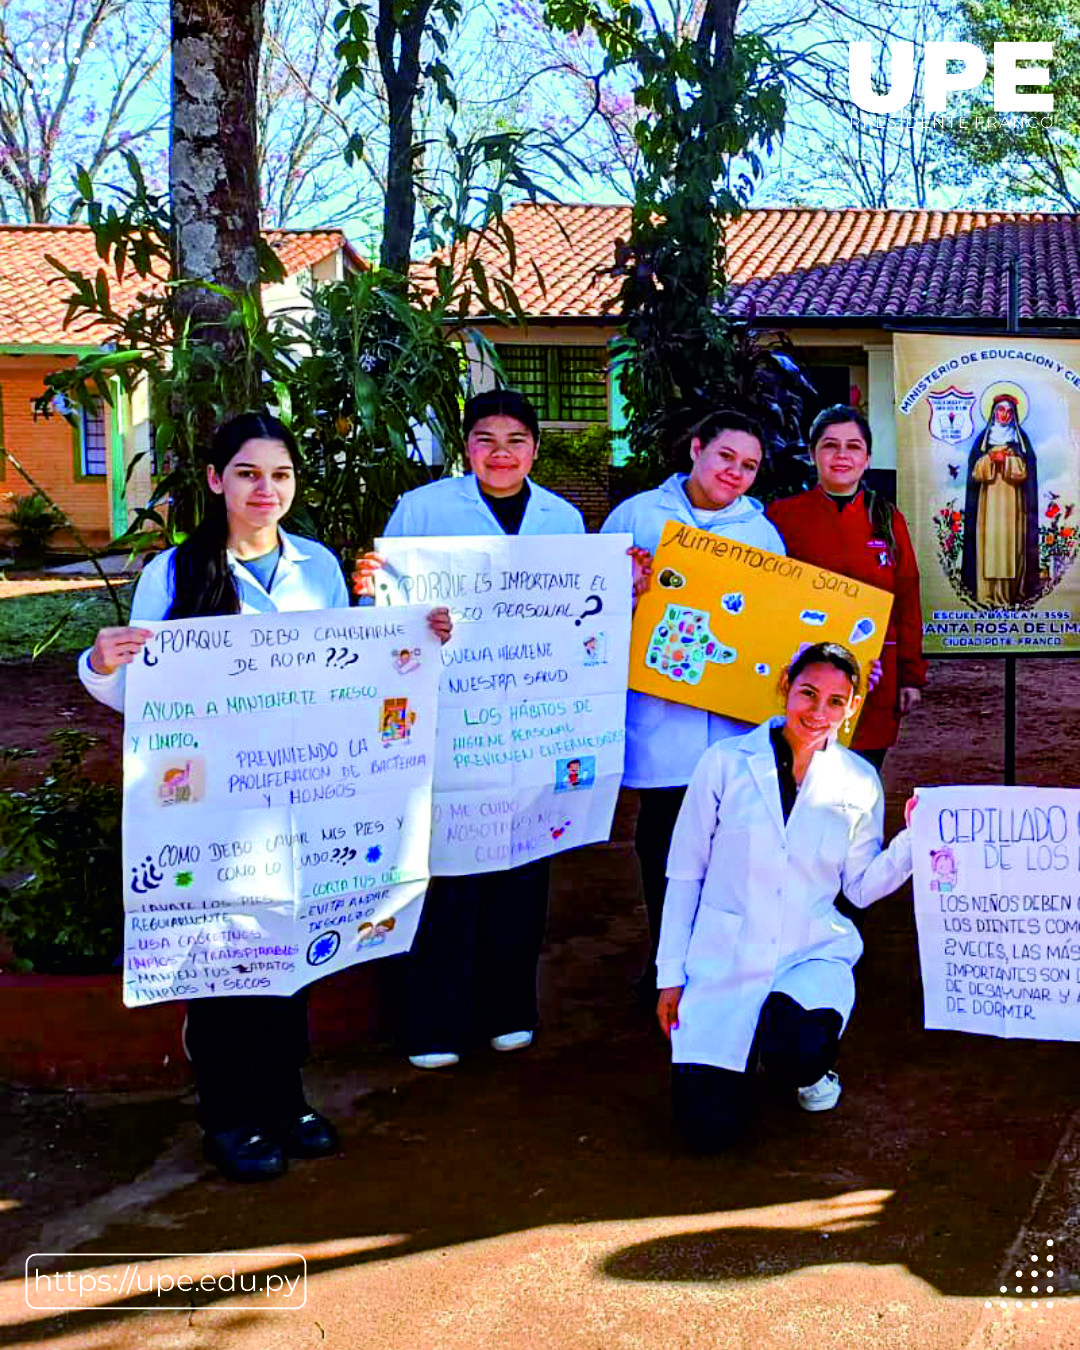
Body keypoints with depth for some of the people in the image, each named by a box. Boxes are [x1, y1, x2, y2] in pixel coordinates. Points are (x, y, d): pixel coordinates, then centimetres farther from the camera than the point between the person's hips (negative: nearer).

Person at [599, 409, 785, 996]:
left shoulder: (762, 532, 13)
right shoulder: (637, 514, 7)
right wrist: (626, 592, -12)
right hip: (658, 701, -1)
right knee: (660, 831, 6)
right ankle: (664, 959, 21)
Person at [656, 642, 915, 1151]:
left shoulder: (859, 782, 2)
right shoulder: (725, 764, -4)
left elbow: (861, 887, 7)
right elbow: (685, 874, 2)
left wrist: (913, 840, -10)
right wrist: (671, 975, 1)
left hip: (813, 954, 1)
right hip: (725, 961, 0)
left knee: (802, 1053, -34)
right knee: (709, 1128, -9)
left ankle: (806, 1068, 6)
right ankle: (750, 1042, 24)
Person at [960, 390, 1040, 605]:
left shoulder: (1021, 439, 11)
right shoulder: (984, 438, 11)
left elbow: (1022, 473, 2)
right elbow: (976, 473, 5)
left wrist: (1007, 459, -11)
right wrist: (990, 458, -11)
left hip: (1012, 501, 0)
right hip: (989, 500, 0)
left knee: (1011, 543, -5)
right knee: (989, 541, -7)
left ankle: (1012, 591, -3)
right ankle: (988, 591, -9)